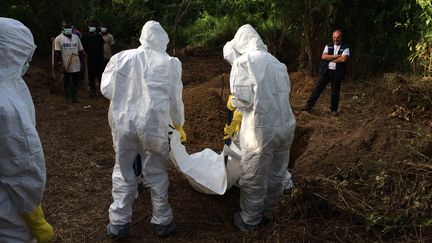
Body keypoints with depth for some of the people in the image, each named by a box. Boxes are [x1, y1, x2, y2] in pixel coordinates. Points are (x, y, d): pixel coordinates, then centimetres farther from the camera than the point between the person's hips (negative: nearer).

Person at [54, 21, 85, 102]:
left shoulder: (76, 37, 10)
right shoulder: (58, 39, -3)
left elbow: (81, 51, 14)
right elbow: (58, 53, -7)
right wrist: (60, 65, -13)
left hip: (76, 65, 4)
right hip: (66, 66, -3)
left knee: (76, 82, 7)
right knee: (67, 83, 6)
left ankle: (75, 98, 17)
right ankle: (69, 99, 15)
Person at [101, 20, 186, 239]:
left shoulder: (121, 57, -1)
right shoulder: (170, 63, -3)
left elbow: (106, 89, 5)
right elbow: (175, 99, 4)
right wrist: (179, 125, 20)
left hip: (123, 122, 2)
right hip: (154, 124, -1)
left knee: (123, 172, 16)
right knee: (156, 173, 13)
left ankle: (118, 223, 25)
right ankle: (162, 222, 27)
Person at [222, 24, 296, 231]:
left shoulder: (242, 61, -7)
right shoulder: (276, 62, 12)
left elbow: (243, 98, -16)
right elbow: (285, 91, 12)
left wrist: (232, 103, 5)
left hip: (261, 130, -6)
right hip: (286, 126, 6)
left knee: (253, 180, 11)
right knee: (276, 175, 22)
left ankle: (249, 220, 28)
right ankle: (269, 210, 42)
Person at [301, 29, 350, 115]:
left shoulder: (345, 48, -1)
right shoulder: (328, 46, 8)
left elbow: (343, 59, -17)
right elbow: (323, 57, -6)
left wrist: (330, 59, -9)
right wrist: (336, 56, -12)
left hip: (337, 73, -2)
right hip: (326, 71, 2)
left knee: (335, 92, 7)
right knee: (317, 88, 0)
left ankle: (334, 109, 21)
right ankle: (309, 105, 4)